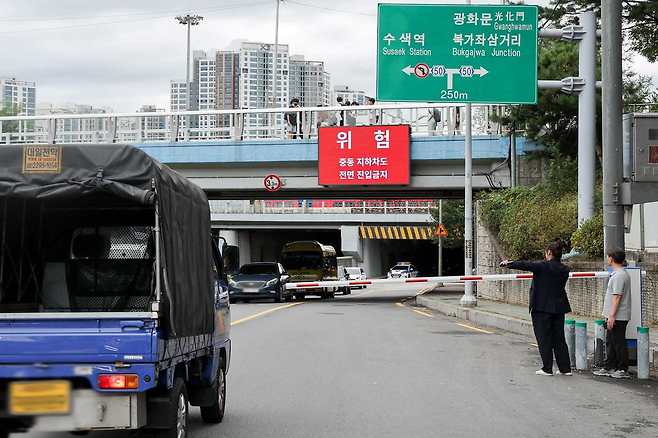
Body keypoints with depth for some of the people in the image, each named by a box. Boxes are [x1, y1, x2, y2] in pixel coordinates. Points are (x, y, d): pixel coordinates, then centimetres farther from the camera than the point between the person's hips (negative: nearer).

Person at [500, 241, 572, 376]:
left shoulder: (543, 266, -13)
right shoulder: (564, 270, 5)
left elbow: (525, 265, -8)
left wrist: (508, 264, 6)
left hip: (542, 308, -6)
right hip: (559, 308, 6)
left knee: (544, 339, 2)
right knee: (559, 338, 11)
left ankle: (547, 369, 4)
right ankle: (565, 368, 11)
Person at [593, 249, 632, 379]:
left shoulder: (619, 275, -18)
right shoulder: (618, 274, 15)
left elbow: (617, 297, -22)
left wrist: (612, 316, -22)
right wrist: (609, 315, 23)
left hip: (617, 317, -10)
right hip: (614, 316, 10)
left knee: (619, 343, -3)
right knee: (610, 342, 15)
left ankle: (623, 370, 3)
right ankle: (609, 367, 22)